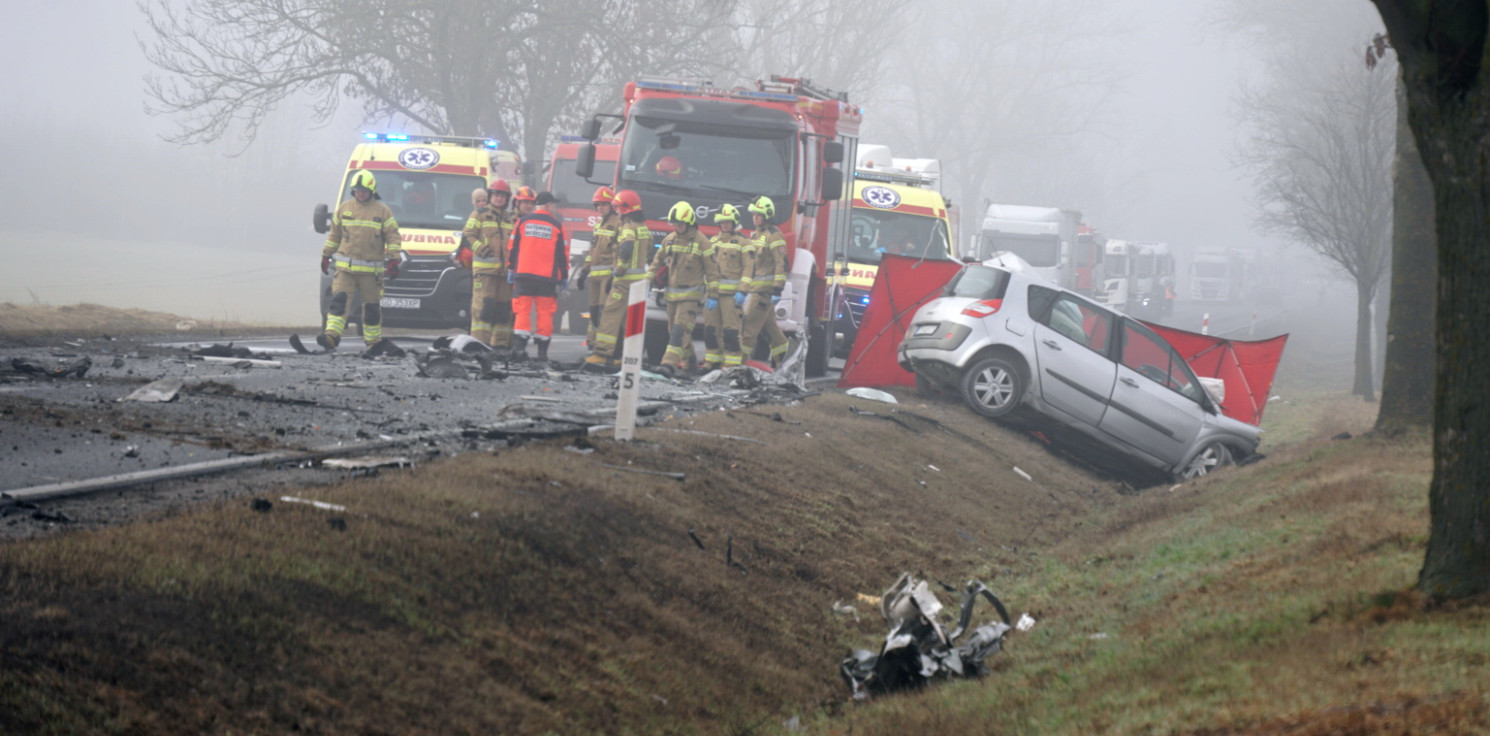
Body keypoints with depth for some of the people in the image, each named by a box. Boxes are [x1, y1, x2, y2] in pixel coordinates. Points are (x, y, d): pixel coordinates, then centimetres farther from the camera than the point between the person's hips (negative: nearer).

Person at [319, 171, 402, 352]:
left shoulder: (382, 211, 3)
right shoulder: (344, 208, 10)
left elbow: (393, 237, 3)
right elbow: (334, 234, 19)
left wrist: (393, 261, -6)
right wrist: (326, 255, 19)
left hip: (371, 269, -1)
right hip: (345, 267, 1)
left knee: (371, 307, 5)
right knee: (339, 300, -14)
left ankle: (373, 342, 15)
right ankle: (331, 336, -23)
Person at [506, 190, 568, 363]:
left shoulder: (523, 221, 4)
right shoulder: (556, 225, 3)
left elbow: (513, 247, 6)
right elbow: (563, 253, 5)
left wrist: (511, 269, 14)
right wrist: (564, 276, 12)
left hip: (524, 275, 1)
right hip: (548, 276, -1)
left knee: (523, 311, 2)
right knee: (545, 313, 4)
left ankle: (519, 348, -10)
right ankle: (542, 352, 2)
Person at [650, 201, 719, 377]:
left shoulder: (701, 242, -7)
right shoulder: (669, 239, 8)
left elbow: (712, 269, -5)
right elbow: (658, 261, 20)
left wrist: (713, 295, -8)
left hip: (691, 294, -6)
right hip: (672, 294, 6)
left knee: (680, 329, -18)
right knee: (674, 330, 12)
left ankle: (670, 362, -27)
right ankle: (689, 360, 30)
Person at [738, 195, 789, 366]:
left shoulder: (773, 235, -8)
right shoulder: (754, 235, 19)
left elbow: (781, 264, -14)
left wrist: (777, 290, -19)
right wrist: (742, 291, 19)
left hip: (764, 290, -9)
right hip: (753, 289, 9)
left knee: (748, 325, -12)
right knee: (769, 327, 12)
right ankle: (781, 361, 18)